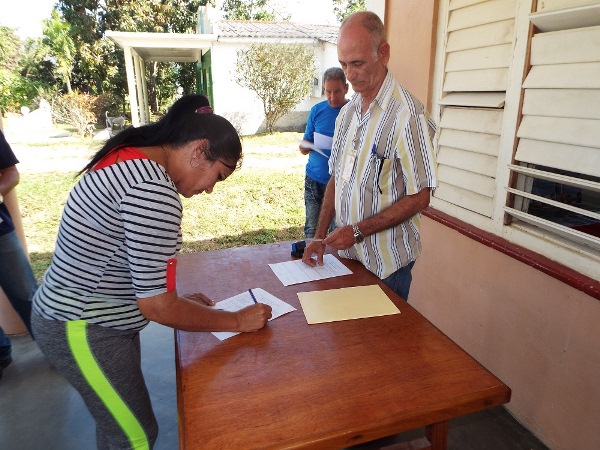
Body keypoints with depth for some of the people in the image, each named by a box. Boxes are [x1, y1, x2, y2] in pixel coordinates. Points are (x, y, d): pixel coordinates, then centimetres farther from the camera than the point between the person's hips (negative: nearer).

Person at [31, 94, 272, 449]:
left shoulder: (127, 156, 2)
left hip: (78, 312, 9)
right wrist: (238, 321, -12)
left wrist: (176, 299, 9)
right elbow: (157, 307, -24)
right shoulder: (155, 192, -28)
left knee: (118, 419, 24)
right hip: (86, 331, -9)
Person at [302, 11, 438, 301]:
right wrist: (320, 236, 2)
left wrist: (358, 231, -19)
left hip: (386, 262, -6)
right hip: (347, 253, 7)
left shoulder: (406, 114, -17)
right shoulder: (346, 112, 6)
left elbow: (419, 198, -17)